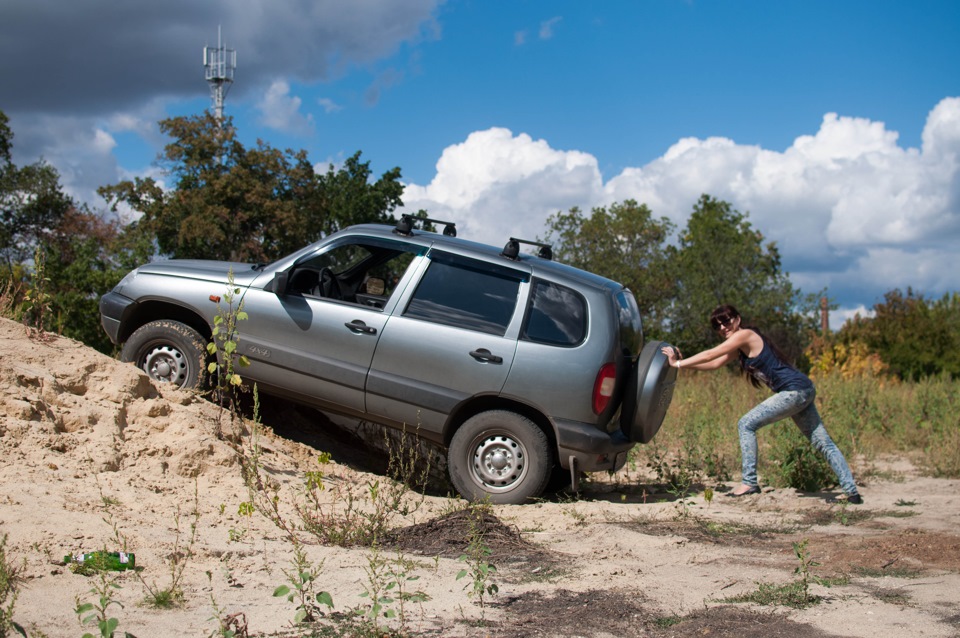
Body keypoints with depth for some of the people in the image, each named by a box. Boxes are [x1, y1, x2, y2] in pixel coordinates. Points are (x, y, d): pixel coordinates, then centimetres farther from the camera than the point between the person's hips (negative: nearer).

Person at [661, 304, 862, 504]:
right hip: (803, 391, 10)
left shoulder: (745, 335, -9)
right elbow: (714, 364, 17)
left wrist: (678, 363, -4)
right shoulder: (739, 348, 18)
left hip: (794, 391, -10)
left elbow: (711, 354, -10)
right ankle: (851, 490, 10)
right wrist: (682, 362, 7)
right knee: (823, 443, 10)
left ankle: (750, 483, -8)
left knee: (746, 424, -8)